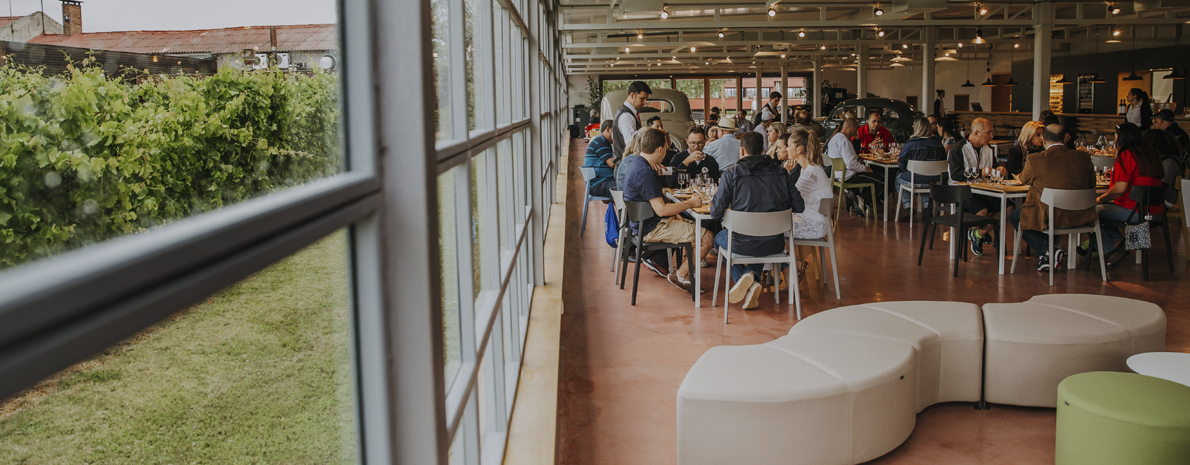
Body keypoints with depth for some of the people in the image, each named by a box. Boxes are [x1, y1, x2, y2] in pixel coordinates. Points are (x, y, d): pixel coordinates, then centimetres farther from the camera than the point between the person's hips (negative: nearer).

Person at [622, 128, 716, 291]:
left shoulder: (636, 164, 8)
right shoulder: (645, 173, -25)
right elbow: (661, 209, -26)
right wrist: (690, 203, -15)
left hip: (642, 222, 11)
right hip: (651, 228, -11)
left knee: (696, 226, 21)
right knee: (706, 237, -13)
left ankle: (682, 270, 19)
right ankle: (679, 276, 2)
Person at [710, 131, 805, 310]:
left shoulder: (731, 173, -9)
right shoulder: (781, 173, 0)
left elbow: (716, 212, -9)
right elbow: (798, 207, 0)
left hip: (743, 245, -3)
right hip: (775, 245, 3)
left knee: (719, 237, 33)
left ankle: (741, 277, 8)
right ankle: (752, 275, 10)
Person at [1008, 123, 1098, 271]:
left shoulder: (1035, 159, -11)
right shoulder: (1083, 158, -1)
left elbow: (1024, 180, 10)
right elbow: (1091, 184, 15)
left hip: (1048, 217, -5)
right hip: (1079, 216, 6)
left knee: (1015, 216, 21)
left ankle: (1048, 251, 6)